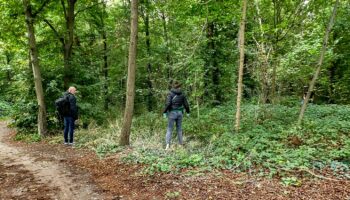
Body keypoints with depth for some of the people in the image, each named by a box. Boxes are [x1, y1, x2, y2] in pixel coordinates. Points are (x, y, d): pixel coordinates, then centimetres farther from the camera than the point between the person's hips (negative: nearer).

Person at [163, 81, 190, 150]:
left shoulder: (170, 94, -9)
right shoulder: (182, 94, 2)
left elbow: (168, 104, -19)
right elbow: (186, 104, 5)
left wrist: (164, 112, -10)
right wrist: (188, 112, 20)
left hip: (172, 113, -3)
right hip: (180, 113, 3)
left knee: (169, 129, 1)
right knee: (179, 128, 16)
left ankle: (168, 144, -11)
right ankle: (181, 143, 20)